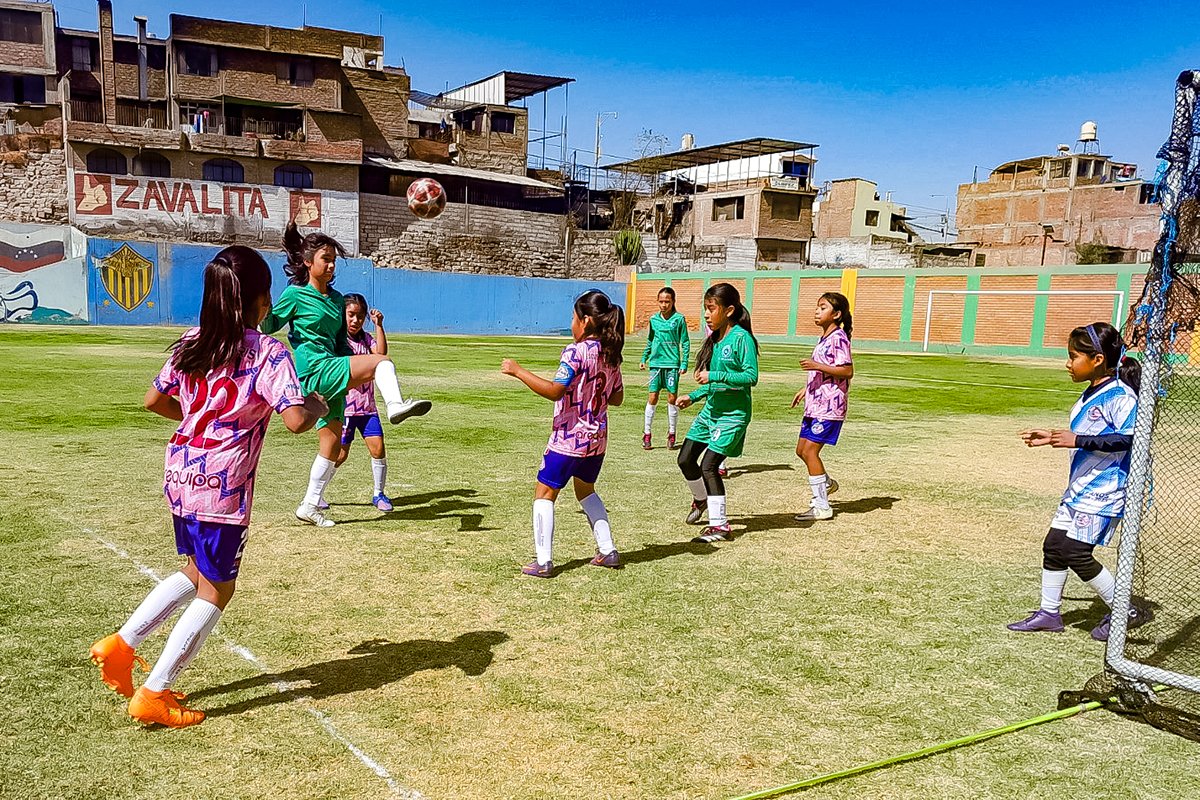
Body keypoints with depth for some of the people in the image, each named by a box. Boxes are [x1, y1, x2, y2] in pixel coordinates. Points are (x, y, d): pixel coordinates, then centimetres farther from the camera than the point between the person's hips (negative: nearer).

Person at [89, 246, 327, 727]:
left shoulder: (190, 344, 6)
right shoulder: (268, 353, -14)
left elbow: (155, 401, 14)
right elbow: (295, 420, -24)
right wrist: (317, 407, -3)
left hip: (180, 474, 7)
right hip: (222, 486, -7)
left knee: (198, 572, 27)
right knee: (217, 589, 9)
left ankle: (121, 644, 22)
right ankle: (153, 694, 12)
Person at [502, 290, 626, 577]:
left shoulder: (576, 351, -18)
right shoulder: (611, 354, 6)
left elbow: (554, 391, -26)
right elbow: (617, 398, 13)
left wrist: (517, 370, -21)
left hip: (569, 437, -8)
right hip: (597, 438, 8)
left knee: (544, 493, 4)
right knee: (586, 489, 26)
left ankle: (543, 562, 1)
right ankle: (608, 551, 25)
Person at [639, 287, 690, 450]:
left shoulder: (679, 319, -2)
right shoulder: (654, 319, 8)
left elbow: (685, 343, 0)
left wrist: (684, 363, -5)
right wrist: (644, 359, 15)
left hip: (672, 363, -2)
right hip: (656, 363, 2)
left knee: (672, 398, 2)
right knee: (652, 397, 0)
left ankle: (671, 435, 14)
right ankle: (647, 435, 6)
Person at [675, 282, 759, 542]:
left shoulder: (742, 338, -15)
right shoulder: (715, 339, 10)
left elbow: (751, 376, -22)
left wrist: (715, 376, -26)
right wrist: (693, 396, 13)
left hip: (732, 414, -8)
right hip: (710, 410, 9)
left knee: (708, 465, -12)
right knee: (685, 459, 11)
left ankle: (720, 526, -1)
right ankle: (701, 500, 39)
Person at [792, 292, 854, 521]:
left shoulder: (838, 338, -12)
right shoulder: (824, 339, 17)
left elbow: (847, 371, -20)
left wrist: (817, 366, -23)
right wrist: (806, 390, 21)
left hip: (829, 406, -10)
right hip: (815, 404, 10)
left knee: (810, 450, -11)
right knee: (801, 450, 14)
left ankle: (821, 506, -4)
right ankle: (827, 483, 36)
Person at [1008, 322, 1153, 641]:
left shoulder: (1120, 396, -17)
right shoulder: (1090, 395, 12)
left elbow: (1128, 439, -27)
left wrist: (1077, 440, -31)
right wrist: (1053, 437, 15)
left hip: (1104, 489, -10)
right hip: (1080, 486, 10)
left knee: (1075, 552, -10)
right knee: (1054, 544, 11)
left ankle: (1126, 611, 7)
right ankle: (1049, 612, 23)